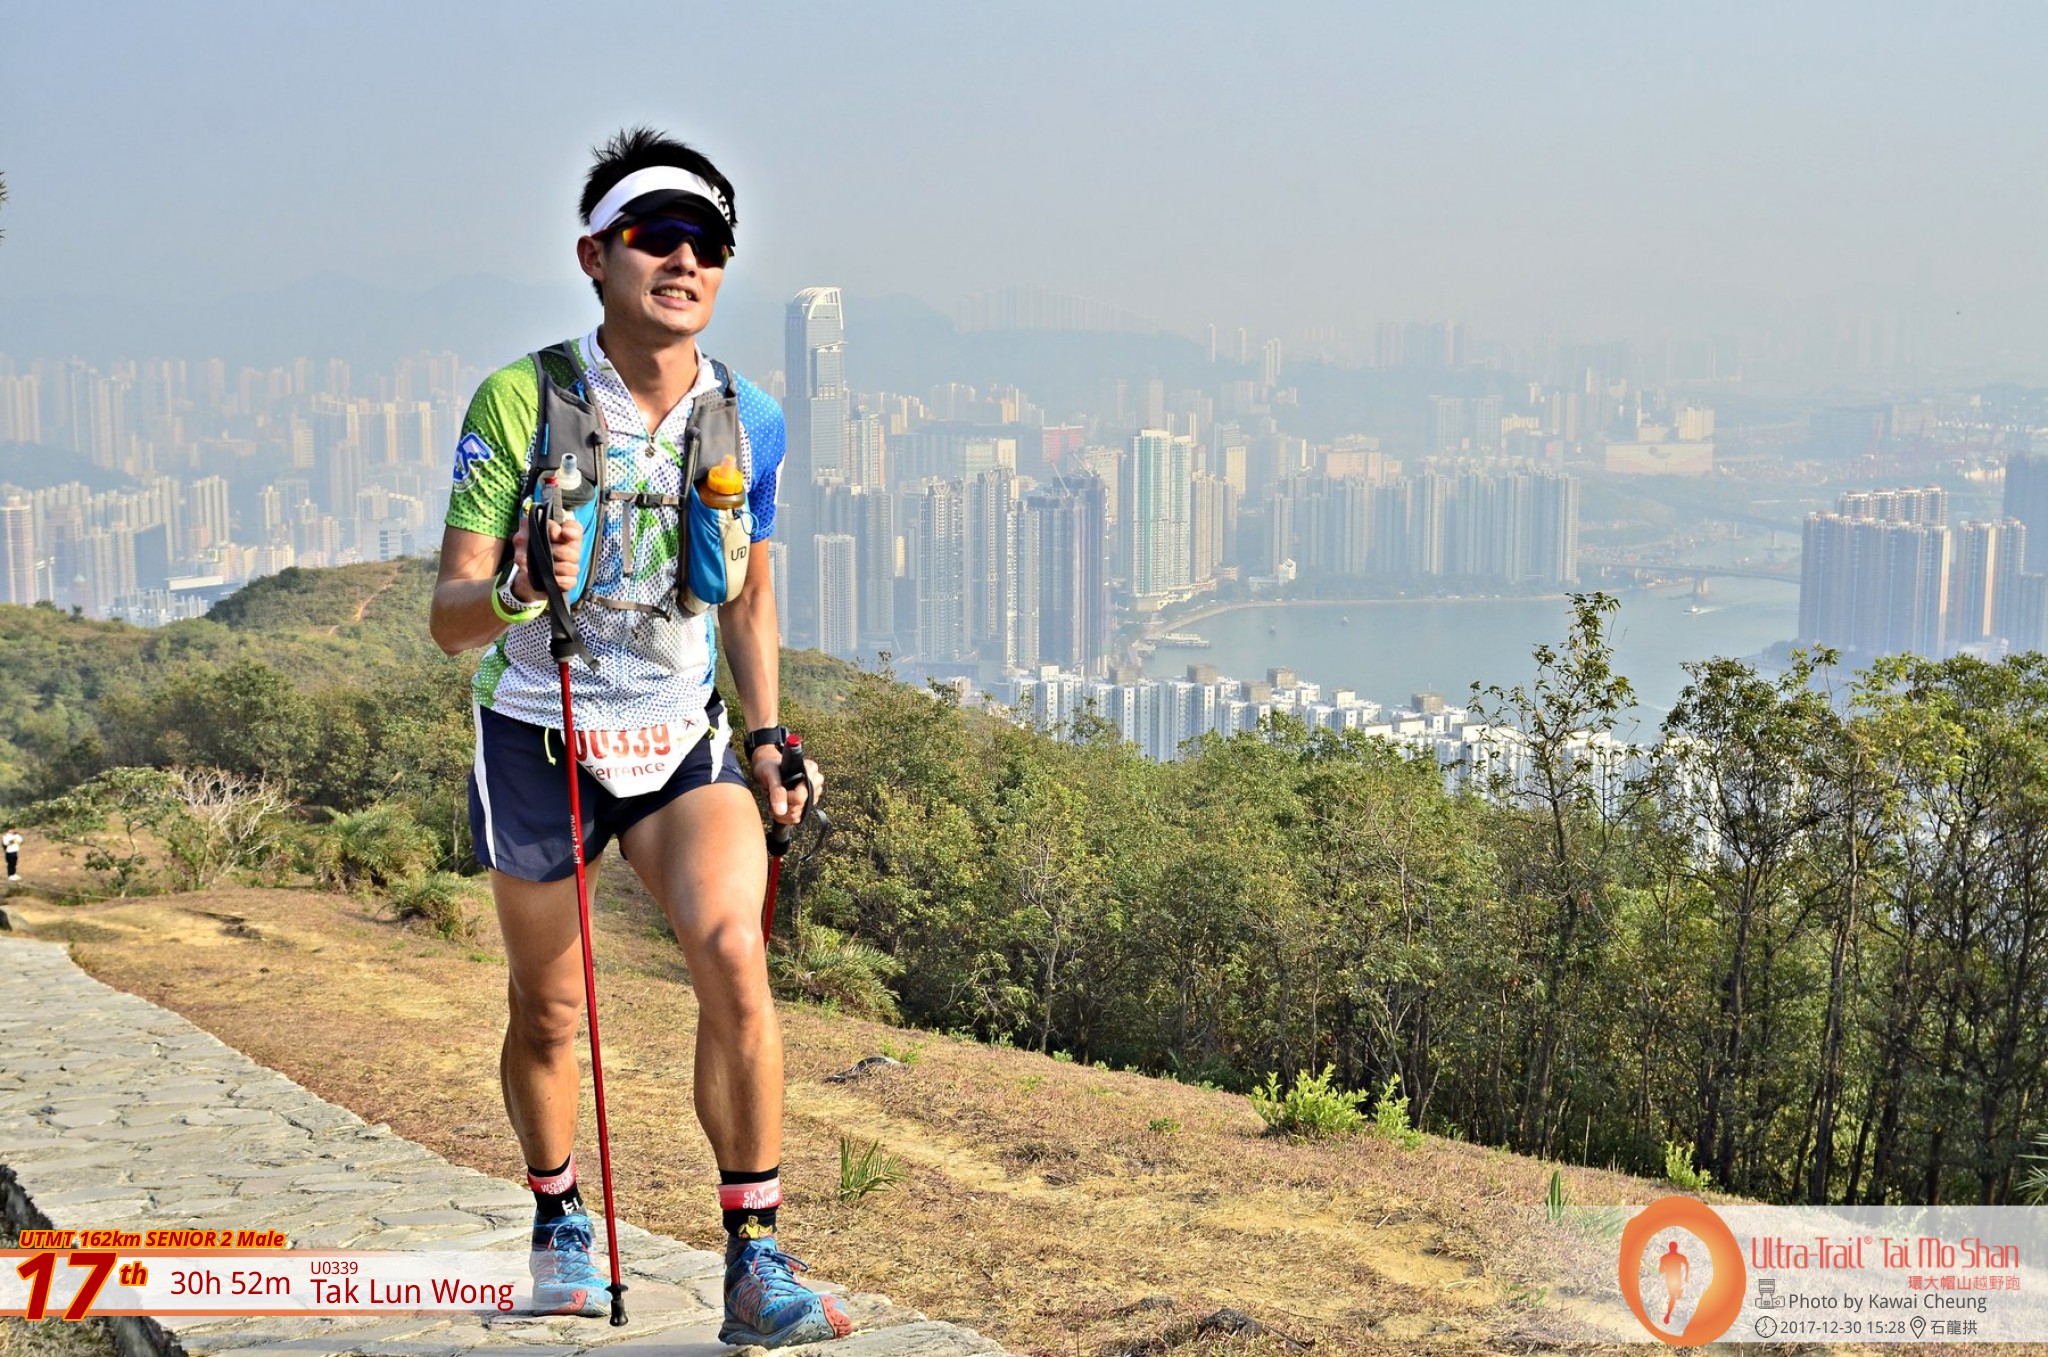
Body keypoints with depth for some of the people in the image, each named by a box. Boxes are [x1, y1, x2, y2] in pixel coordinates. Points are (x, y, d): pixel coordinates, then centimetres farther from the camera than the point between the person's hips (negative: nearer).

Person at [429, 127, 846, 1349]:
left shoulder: (749, 420, -1)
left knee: (735, 953, -21)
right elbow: (449, 618, -14)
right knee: (549, 1010, 7)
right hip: (540, 737, -2)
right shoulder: (520, 401, -12)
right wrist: (513, 595, -36)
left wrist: (768, 737, 5)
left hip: (685, 741, 2)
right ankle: (559, 1222, 35)